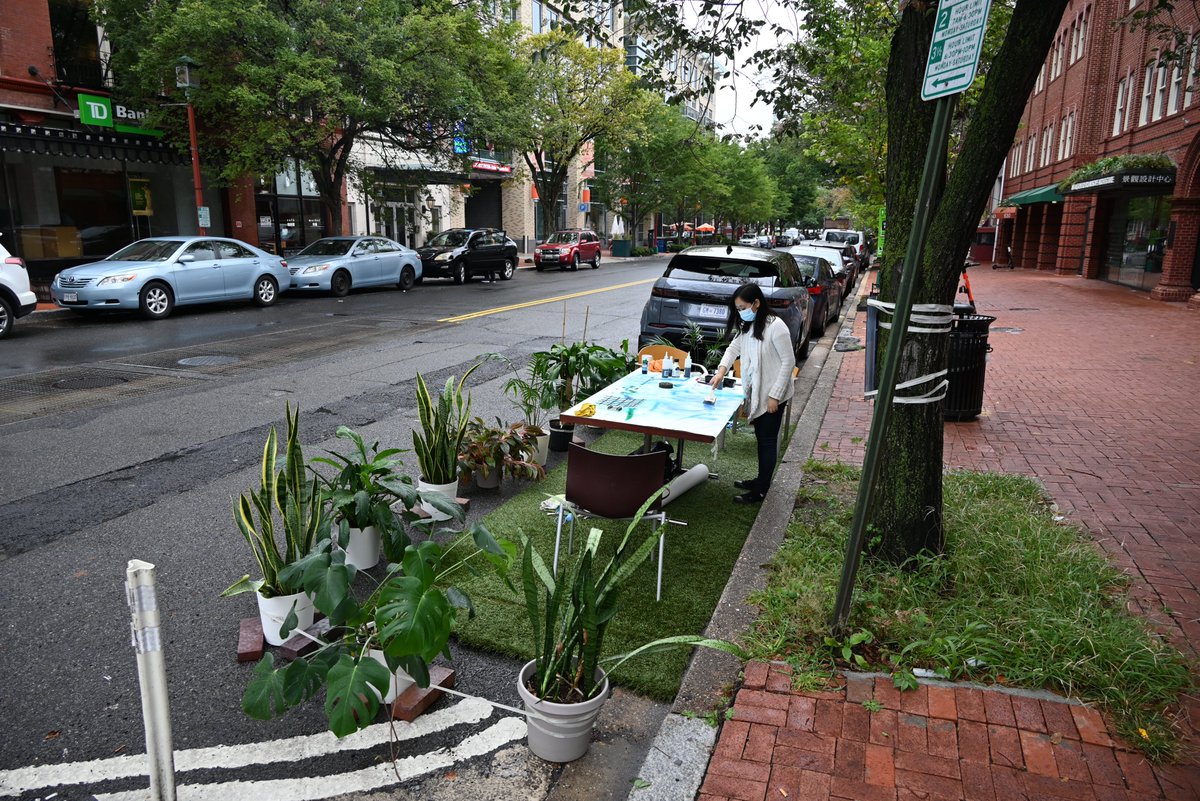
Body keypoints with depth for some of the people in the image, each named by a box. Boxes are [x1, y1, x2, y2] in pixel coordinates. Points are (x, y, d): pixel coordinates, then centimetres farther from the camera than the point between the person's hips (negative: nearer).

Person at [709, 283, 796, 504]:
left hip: (772, 394, -8)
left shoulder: (776, 327, -21)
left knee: (768, 440, 1)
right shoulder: (747, 326, 4)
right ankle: (761, 480, 33)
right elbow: (734, 347, 11)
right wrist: (722, 369, -7)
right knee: (761, 438, 19)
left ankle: (761, 491, 9)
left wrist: (775, 395, -19)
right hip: (755, 392, 8)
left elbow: (788, 362, -19)